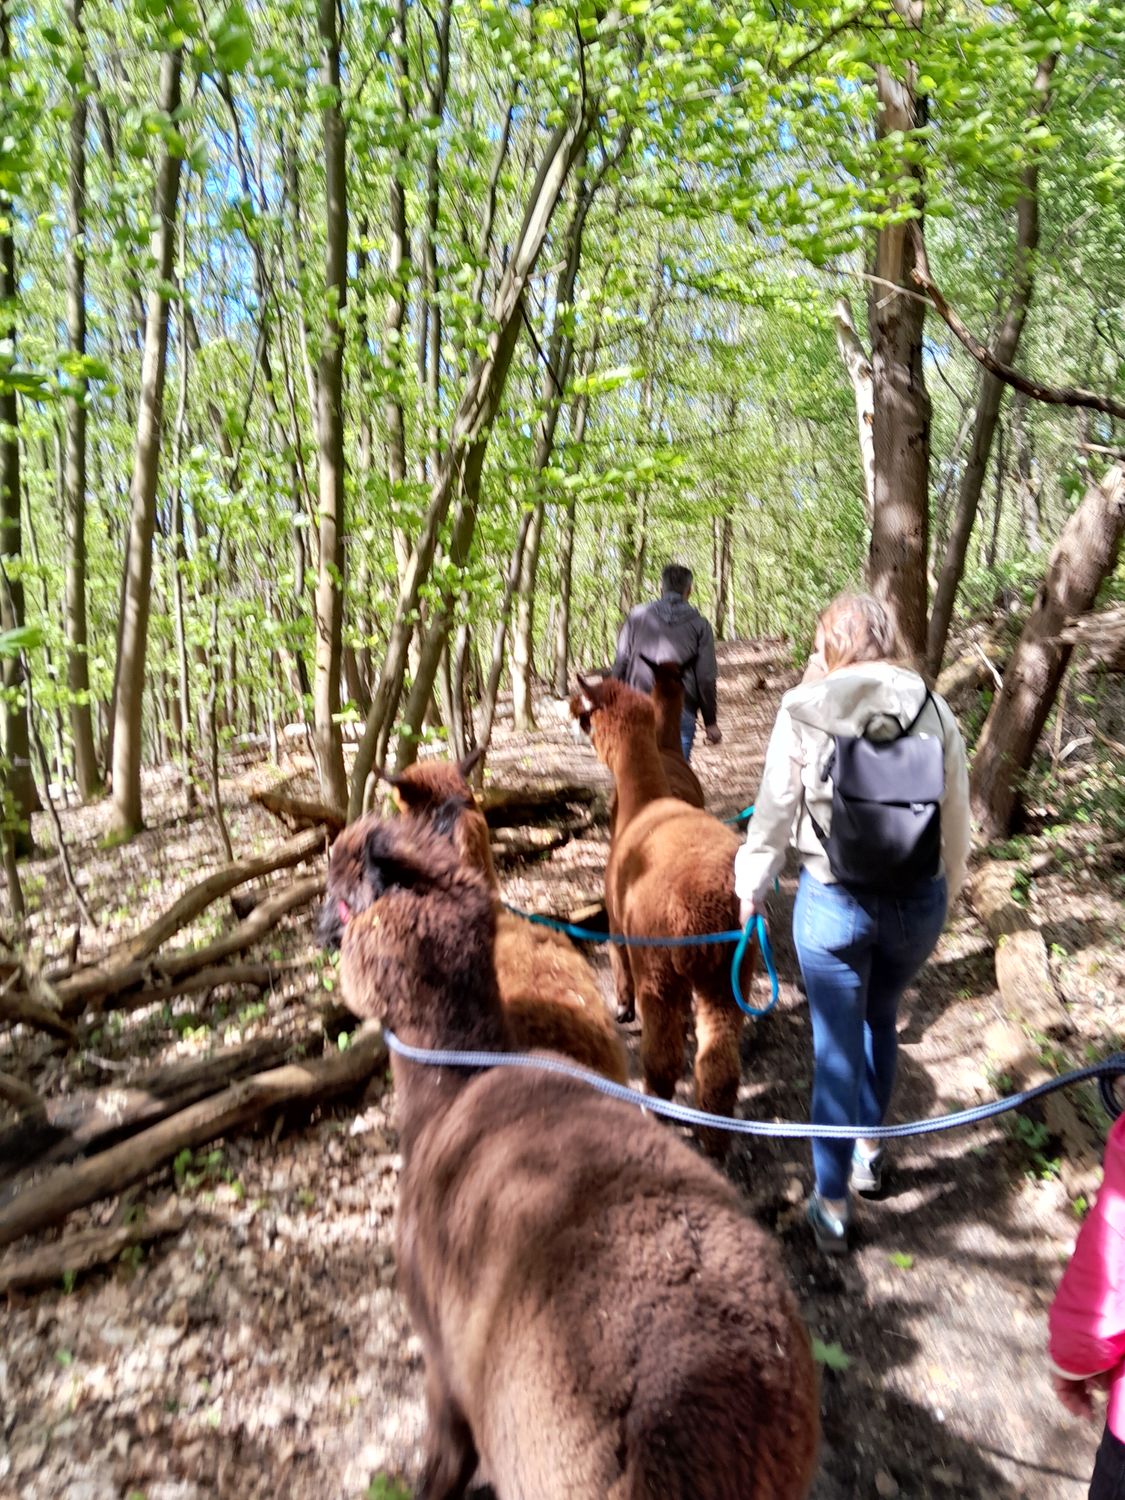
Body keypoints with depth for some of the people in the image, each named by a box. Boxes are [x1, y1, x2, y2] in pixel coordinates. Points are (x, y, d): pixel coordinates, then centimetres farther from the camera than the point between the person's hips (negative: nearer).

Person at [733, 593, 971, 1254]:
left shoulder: (804, 710, -10)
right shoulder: (934, 709, -5)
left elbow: (773, 815, -5)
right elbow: (957, 821, 1)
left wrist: (750, 890, 10)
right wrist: (946, 893, 16)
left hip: (832, 902, -2)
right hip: (918, 902, 3)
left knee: (837, 1045, 11)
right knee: (881, 1019, 27)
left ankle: (832, 1202, 24)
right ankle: (869, 1150, 44)